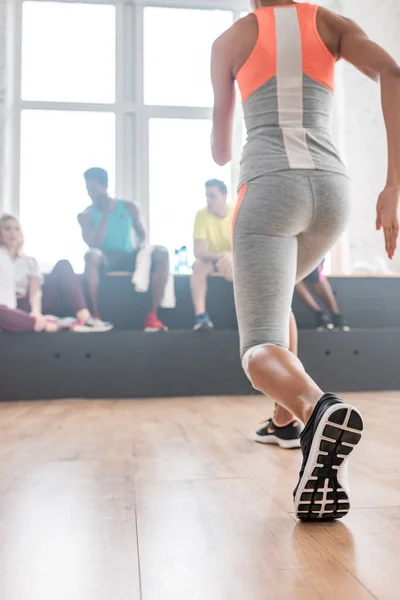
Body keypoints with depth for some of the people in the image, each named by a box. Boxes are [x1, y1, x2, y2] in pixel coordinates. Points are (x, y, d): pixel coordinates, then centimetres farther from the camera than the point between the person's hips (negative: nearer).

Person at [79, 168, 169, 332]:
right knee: (92, 254, -39)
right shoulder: (86, 215, 2)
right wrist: (106, 214, -14)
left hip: (129, 258, 2)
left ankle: (152, 315, -30)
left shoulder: (128, 208, 9)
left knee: (160, 253, -27)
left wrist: (139, 246, -6)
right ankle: (95, 315, -36)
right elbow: (93, 244, -13)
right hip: (105, 260, -2)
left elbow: (142, 235, 18)